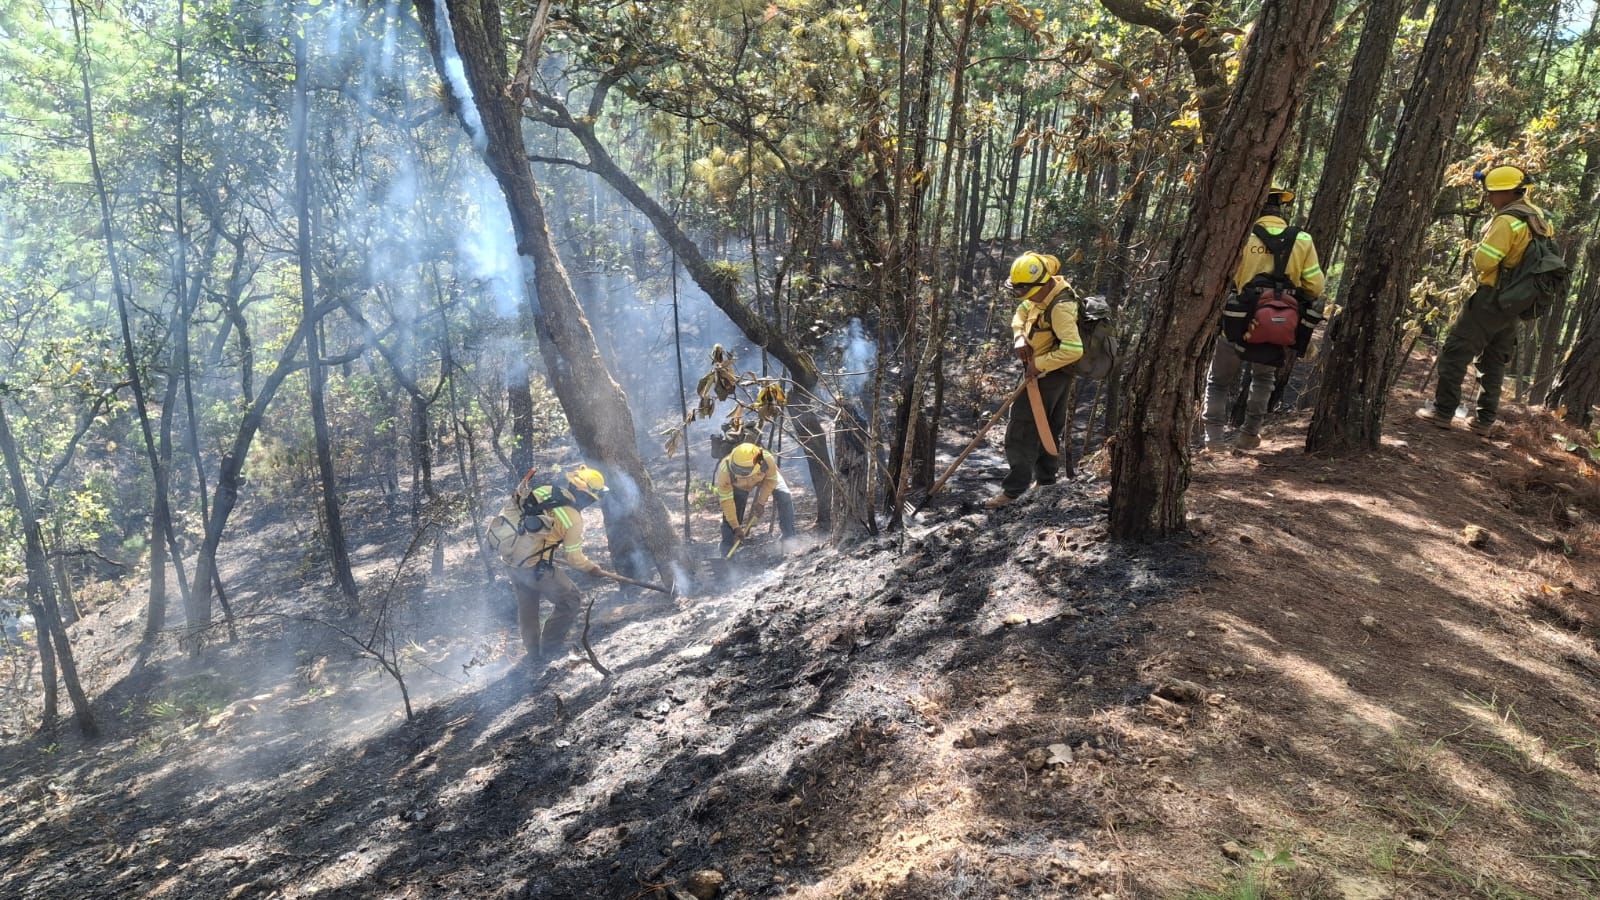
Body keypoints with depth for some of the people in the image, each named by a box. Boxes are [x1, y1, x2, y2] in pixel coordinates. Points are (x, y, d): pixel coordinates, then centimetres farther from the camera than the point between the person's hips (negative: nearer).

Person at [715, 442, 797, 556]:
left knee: (785, 498, -15)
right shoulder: (724, 471, -45)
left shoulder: (767, 459, -45)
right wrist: (736, 527, -29)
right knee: (729, 513, -13)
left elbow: (771, 479, -20)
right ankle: (727, 552, 4)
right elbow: (726, 501, -32)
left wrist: (761, 502, -20)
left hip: (765, 477, 1)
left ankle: (789, 538, 2)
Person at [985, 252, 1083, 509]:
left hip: (1047, 374, -10)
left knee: (1021, 429, -6)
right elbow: (1021, 312, 12)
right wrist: (1020, 338, -7)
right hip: (1053, 373, 10)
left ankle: (1014, 489, -2)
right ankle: (1046, 477, 32)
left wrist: (1038, 364, -27)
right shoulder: (1046, 290, -1)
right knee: (1049, 427, 19)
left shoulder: (1061, 307, -29)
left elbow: (1073, 350, -36)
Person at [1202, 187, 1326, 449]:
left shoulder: (1242, 237, -7)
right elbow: (1315, 287, 2)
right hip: (1283, 331, 2)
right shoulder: (1302, 241, 1)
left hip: (1241, 326, -2)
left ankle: (1213, 437, 4)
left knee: (1219, 382, 14)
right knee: (1264, 378, 27)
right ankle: (1249, 435, 21)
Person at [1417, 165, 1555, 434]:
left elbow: (1483, 260, -23)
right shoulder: (1537, 216, 10)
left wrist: (1478, 250, -1)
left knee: (1456, 352, -2)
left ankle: (1443, 411, -2)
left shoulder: (1507, 221, -20)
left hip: (1492, 297, -9)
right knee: (1494, 361, 14)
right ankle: (1485, 419, 16)